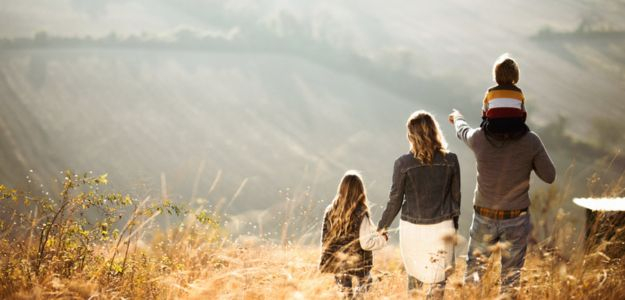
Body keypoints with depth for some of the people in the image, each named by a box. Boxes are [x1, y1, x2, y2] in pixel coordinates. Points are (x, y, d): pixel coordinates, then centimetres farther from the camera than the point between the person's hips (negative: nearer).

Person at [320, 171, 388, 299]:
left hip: (334, 266, 5)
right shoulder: (361, 214, -14)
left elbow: (324, 240, 5)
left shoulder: (330, 211, 0)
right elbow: (366, 243, -16)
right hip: (357, 269, -4)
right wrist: (382, 238, 2)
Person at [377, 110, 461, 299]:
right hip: (442, 229, 0)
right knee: (437, 282, 8)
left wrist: (382, 226, 12)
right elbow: (455, 197, 4)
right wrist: (454, 224, 19)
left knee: (414, 276, 19)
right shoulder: (450, 160, -6)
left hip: (412, 229, 0)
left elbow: (395, 201, -4)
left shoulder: (403, 163, -11)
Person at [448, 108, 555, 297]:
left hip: (484, 218, 1)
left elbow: (462, 131, 12)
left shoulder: (479, 138, -13)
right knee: (511, 279, 11)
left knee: (474, 268, 21)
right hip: (516, 220, -1)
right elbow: (549, 176, -7)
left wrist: (457, 117, 35)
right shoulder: (530, 141, -15)